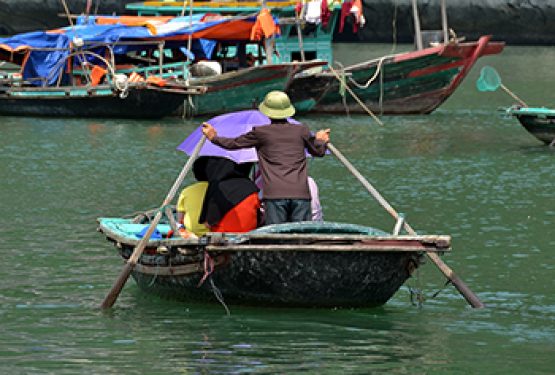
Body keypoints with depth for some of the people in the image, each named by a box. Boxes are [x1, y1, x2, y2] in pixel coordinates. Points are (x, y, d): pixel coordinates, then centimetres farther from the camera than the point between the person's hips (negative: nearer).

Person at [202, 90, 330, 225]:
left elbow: (234, 143, 17)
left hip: (275, 195, -2)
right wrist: (320, 141, 49)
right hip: (300, 194, 2)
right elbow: (318, 151, 26)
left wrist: (214, 137, 35)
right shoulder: (302, 130, 11)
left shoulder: (261, 133, 5)